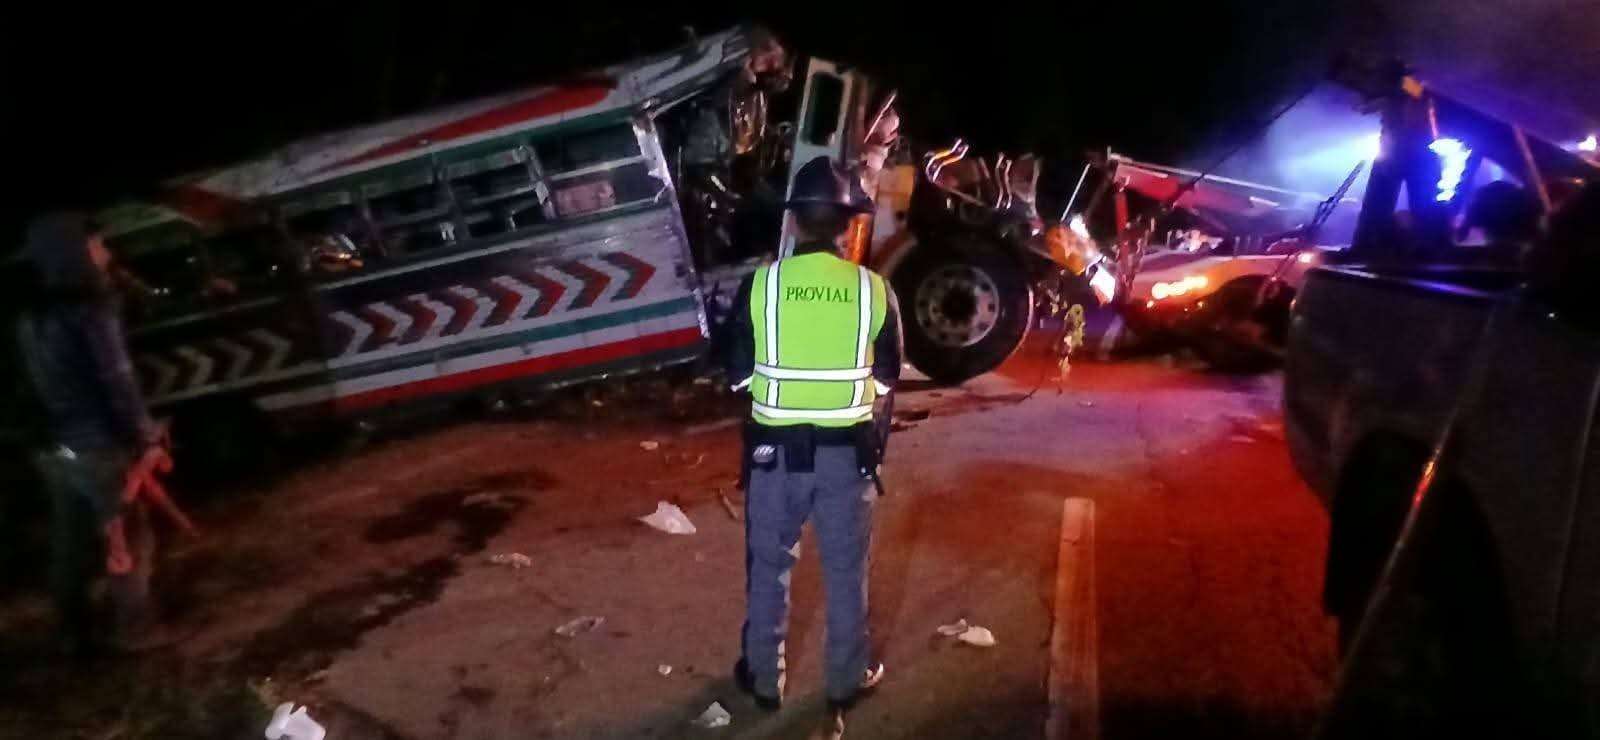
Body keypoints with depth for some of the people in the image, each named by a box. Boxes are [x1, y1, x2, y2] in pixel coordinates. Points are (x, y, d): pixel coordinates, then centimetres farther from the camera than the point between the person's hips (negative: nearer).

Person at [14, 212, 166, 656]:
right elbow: (117, 383, -17)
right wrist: (146, 434, -8)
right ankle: (129, 630, 13)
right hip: (98, 445, -7)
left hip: (53, 448, 7)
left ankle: (76, 635, 26)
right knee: (129, 537, 7)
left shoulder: (29, 319, 9)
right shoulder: (91, 309, -16)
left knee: (70, 546, 16)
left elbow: (36, 385, 12)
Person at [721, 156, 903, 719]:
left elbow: (737, 373, -2)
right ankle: (847, 681, 29)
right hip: (847, 450, 1)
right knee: (846, 570, 16)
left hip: (775, 447, 0)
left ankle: (763, 678, 30)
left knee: (768, 567, 17)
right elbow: (887, 377, 3)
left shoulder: (760, 284, -10)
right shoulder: (874, 289, -7)